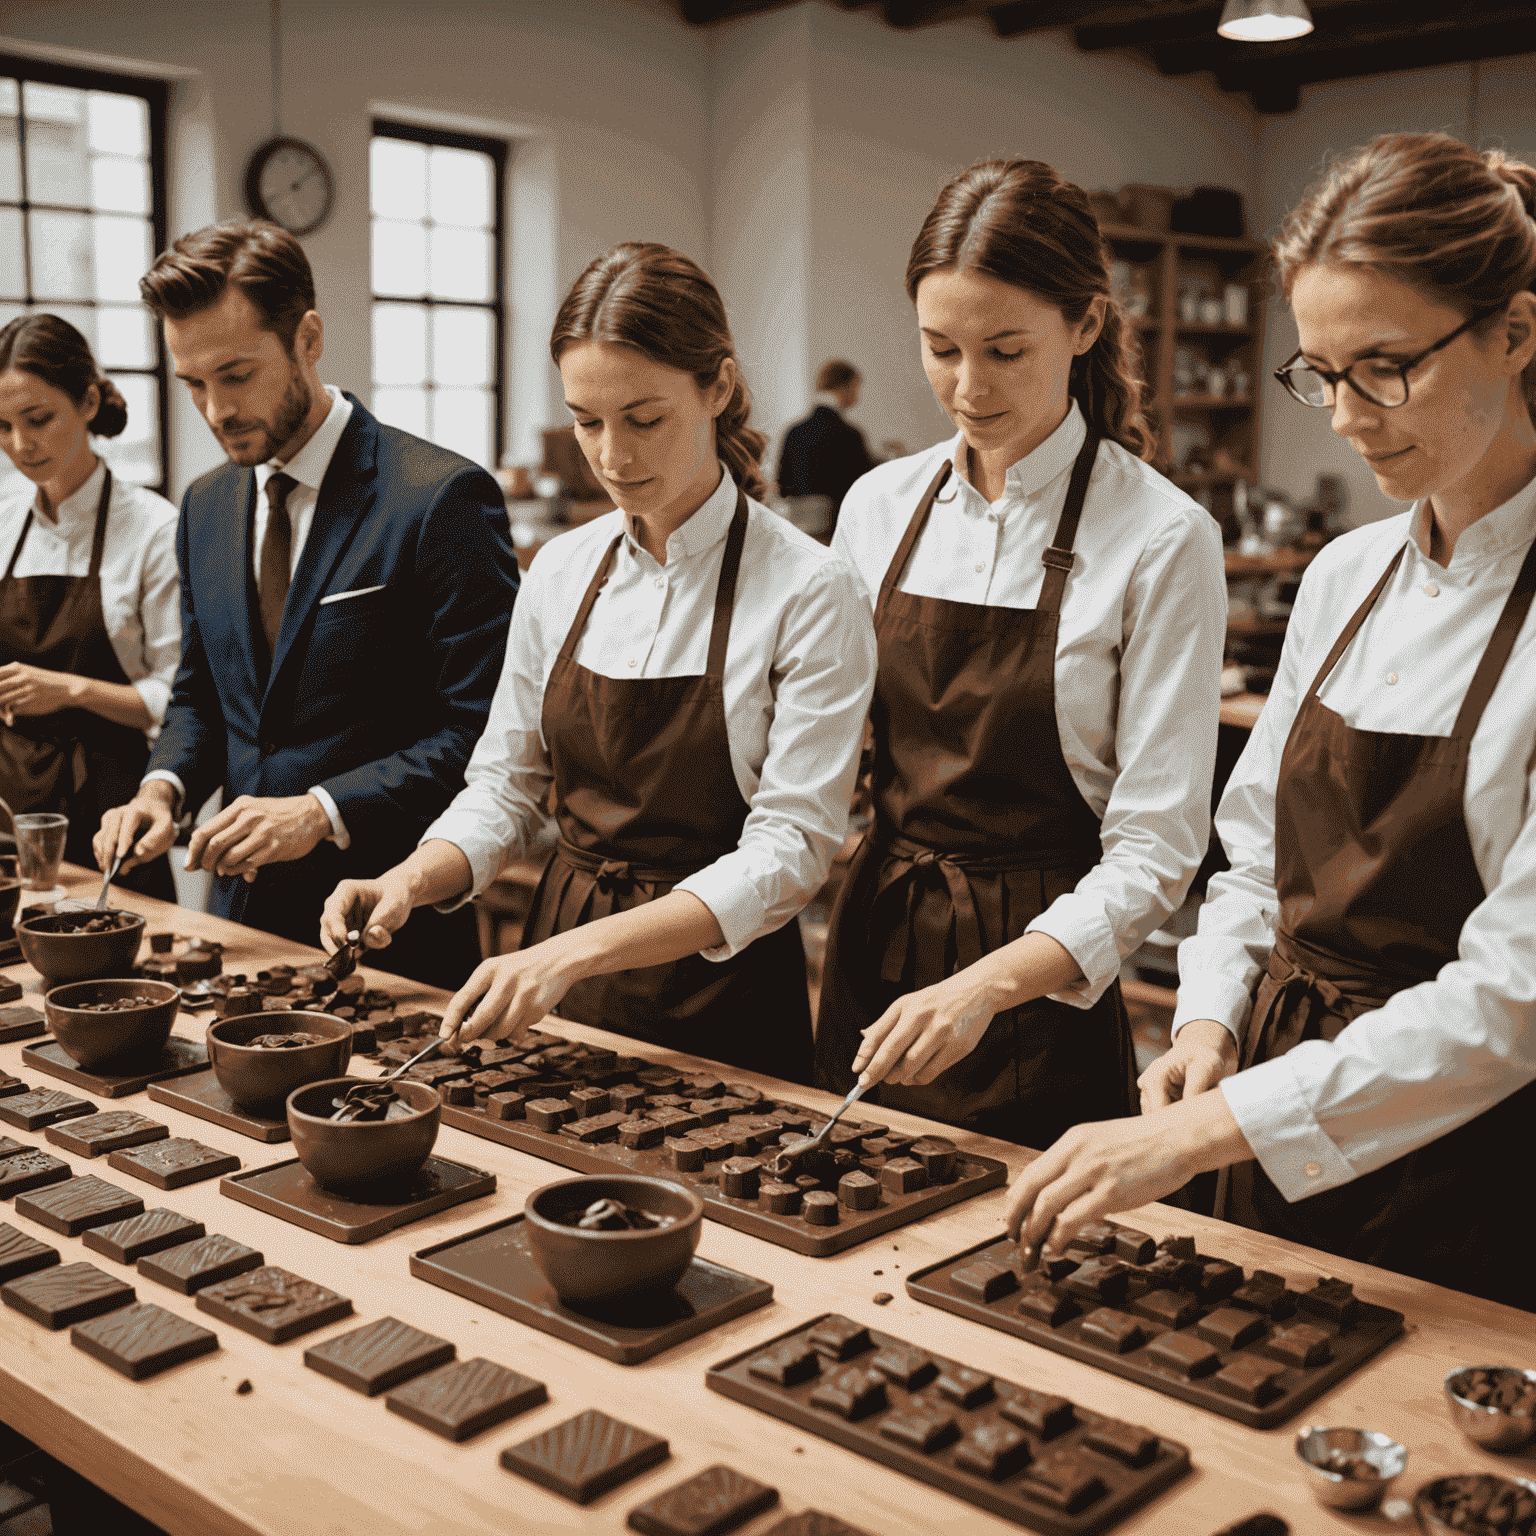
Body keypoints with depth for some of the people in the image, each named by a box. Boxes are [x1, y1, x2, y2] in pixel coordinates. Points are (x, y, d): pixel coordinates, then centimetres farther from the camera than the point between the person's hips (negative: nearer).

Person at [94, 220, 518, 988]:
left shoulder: (441, 498, -14)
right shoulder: (206, 506, 9)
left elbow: (485, 731, -16)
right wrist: (164, 786, -1)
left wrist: (325, 811, -22)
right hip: (245, 907, 6)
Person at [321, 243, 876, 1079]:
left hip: (719, 993, -4)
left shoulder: (809, 591, -15)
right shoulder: (561, 570, 1)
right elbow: (506, 783, 7)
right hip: (555, 988, 5)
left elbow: (789, 849, -20)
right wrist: (413, 879, -13)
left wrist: (579, 952, -30)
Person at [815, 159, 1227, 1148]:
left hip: (1043, 995, -4)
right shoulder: (880, 507, 2)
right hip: (874, 957, 5)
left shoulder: (1162, 540, -12)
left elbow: (1155, 851, -15)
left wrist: (988, 984, -28)